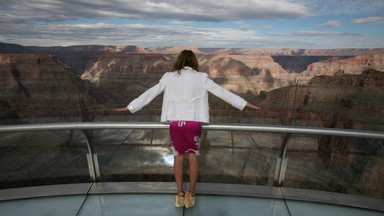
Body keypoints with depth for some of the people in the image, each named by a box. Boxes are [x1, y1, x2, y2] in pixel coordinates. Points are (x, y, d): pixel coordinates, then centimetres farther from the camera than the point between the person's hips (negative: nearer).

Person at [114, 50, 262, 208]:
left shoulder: (169, 77, 7)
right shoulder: (201, 77, 3)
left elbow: (150, 93, 9)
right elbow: (222, 92, 4)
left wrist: (130, 107, 19)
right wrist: (245, 104, 11)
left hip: (175, 122, 1)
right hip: (193, 121, -1)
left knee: (178, 156, 13)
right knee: (193, 155, 14)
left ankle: (180, 195, 23)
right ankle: (191, 194, 23)